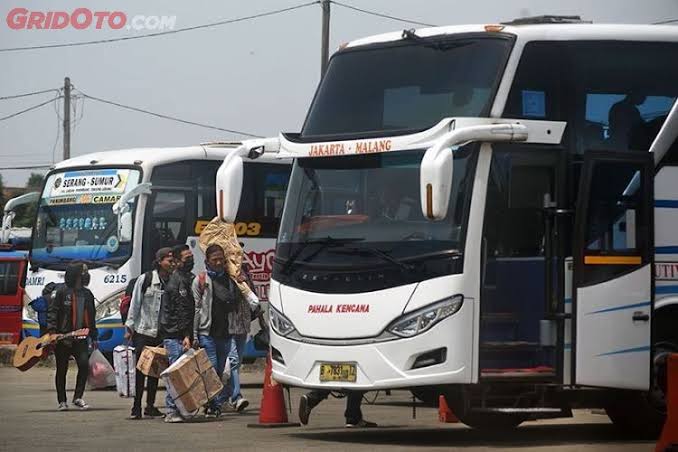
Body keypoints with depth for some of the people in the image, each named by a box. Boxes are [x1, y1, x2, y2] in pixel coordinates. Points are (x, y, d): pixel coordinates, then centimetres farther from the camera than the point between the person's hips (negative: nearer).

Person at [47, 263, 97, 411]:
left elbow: (91, 316, 18)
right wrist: (52, 330, -17)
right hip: (62, 337, -4)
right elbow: (52, 312, -5)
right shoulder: (63, 293, -3)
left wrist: (93, 337, 17)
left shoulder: (87, 294, 12)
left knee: (84, 365, -12)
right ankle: (62, 401, 14)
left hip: (80, 338, 4)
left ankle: (78, 397, 0)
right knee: (62, 369, 4)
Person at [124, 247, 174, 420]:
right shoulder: (145, 279, -5)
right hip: (143, 332, -3)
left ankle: (150, 405, 18)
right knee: (141, 369, -4)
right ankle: (136, 406, -2)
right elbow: (135, 304, -1)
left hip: (162, 334, 3)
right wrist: (129, 327, -2)